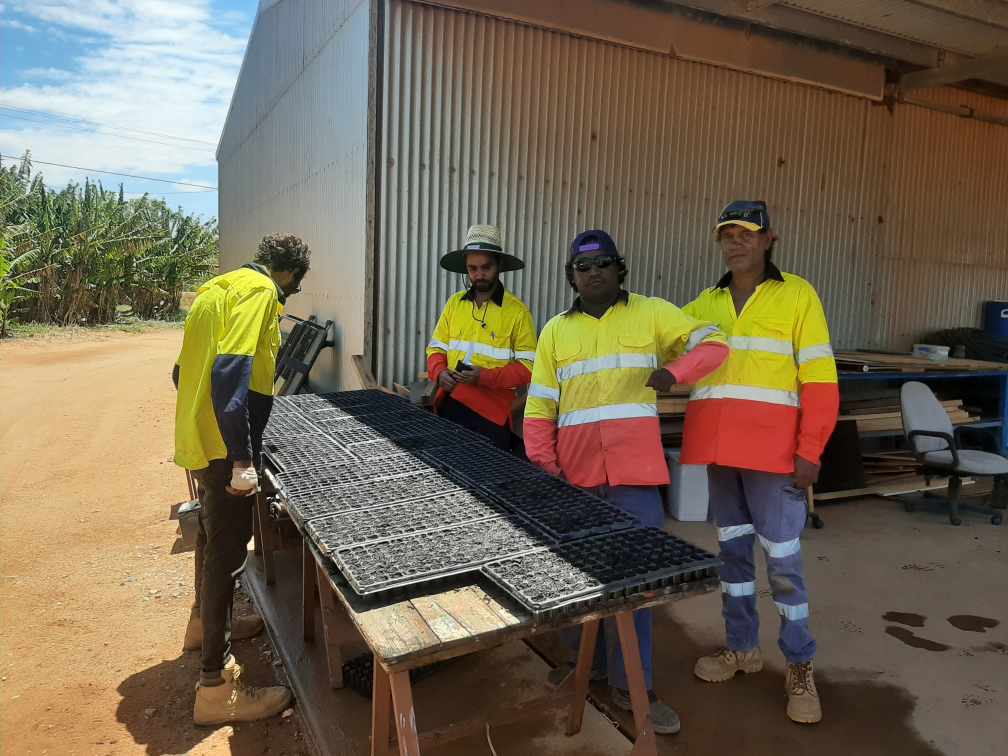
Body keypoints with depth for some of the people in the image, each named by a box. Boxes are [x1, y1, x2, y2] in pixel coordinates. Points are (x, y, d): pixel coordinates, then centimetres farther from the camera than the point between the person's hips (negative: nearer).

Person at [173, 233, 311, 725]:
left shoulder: (220, 286, 15)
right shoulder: (259, 291, -14)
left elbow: (184, 370, 20)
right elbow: (230, 374, -26)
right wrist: (242, 459, -27)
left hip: (196, 437, 10)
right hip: (223, 445, -10)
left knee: (213, 530, 26)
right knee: (227, 550, -4)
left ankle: (205, 621, 48)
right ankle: (216, 687, 5)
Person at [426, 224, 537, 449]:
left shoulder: (517, 311, -6)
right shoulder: (454, 303, 8)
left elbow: (527, 366, -9)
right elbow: (436, 348, 13)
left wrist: (485, 377, -20)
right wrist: (440, 373, -7)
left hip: (491, 413, -4)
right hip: (450, 405, 4)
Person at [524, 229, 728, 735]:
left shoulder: (651, 313, 5)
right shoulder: (555, 331, 9)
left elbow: (714, 343, 4)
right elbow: (539, 407, 6)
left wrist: (674, 372, -15)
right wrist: (543, 467, -2)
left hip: (634, 468, -2)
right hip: (575, 472, 2)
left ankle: (629, 683, 14)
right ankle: (590, 662, 32)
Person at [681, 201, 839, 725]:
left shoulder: (797, 295, 0)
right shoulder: (705, 304, 12)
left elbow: (820, 380, -4)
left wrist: (810, 452, -11)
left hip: (773, 450, -4)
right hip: (719, 448, 4)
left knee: (782, 559, 1)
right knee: (732, 549, 14)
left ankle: (800, 667, 18)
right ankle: (742, 647, 30)